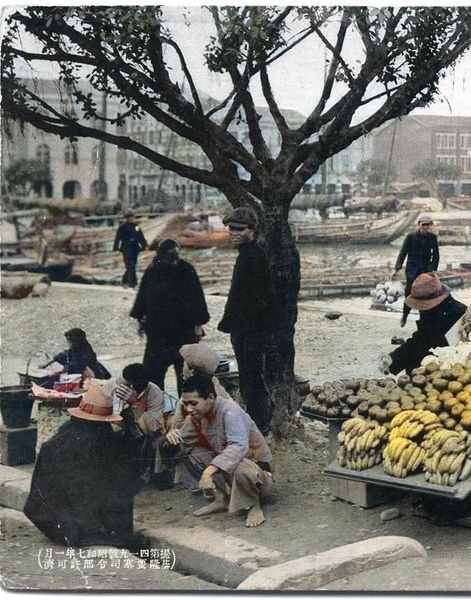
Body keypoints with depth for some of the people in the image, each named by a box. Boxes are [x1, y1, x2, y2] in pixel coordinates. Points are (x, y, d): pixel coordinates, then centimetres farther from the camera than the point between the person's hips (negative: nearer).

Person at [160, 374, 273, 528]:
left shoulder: (229, 410, -26)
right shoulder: (196, 416, -4)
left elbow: (239, 446, -40)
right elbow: (182, 442, 3)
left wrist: (211, 469, -51)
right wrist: (172, 437, -22)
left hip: (255, 465, -7)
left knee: (242, 469, -41)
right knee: (188, 452, -5)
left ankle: (254, 506, -9)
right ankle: (221, 498, 2)